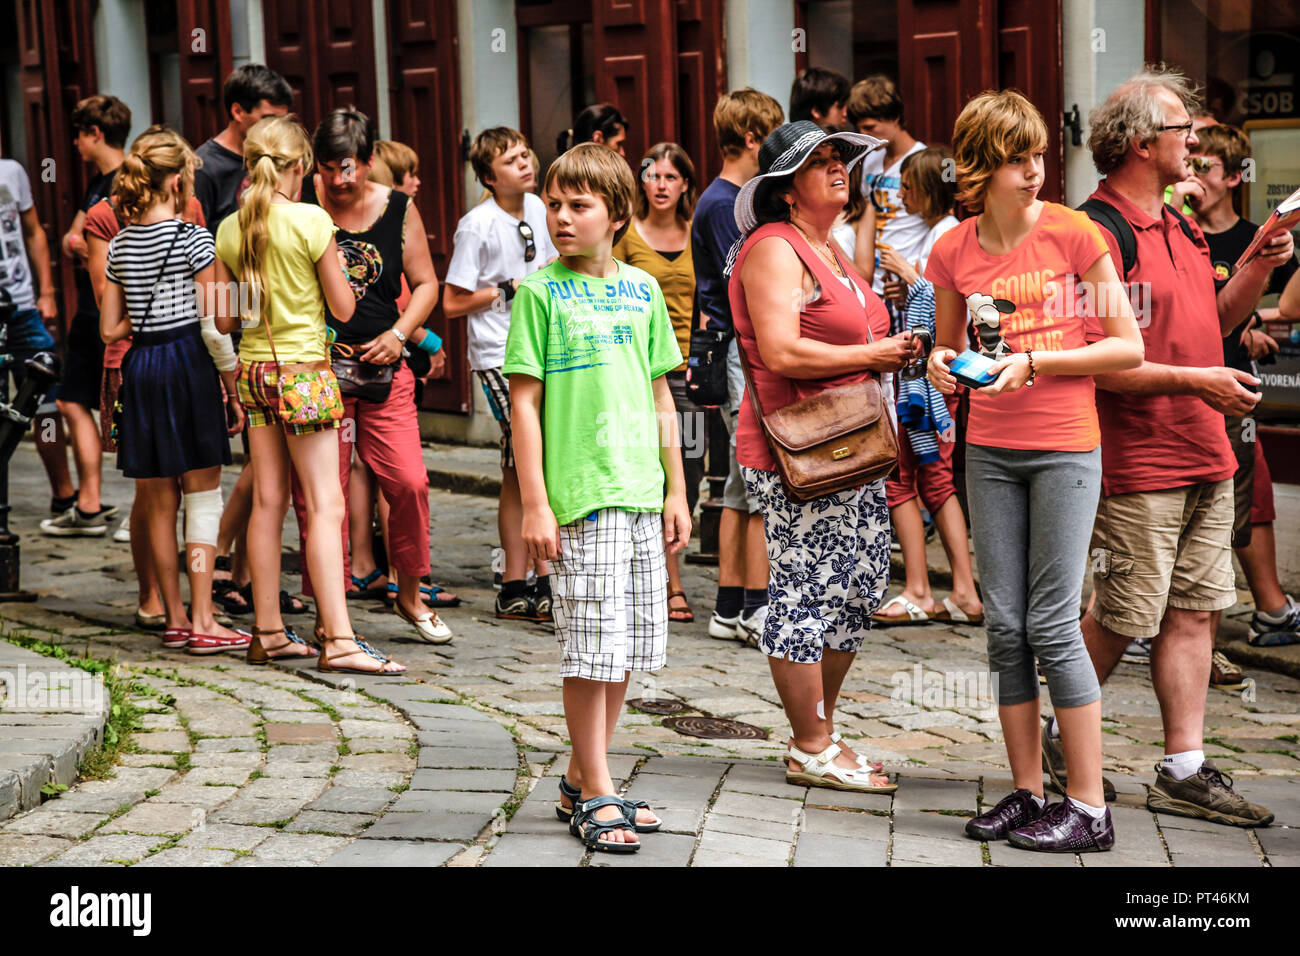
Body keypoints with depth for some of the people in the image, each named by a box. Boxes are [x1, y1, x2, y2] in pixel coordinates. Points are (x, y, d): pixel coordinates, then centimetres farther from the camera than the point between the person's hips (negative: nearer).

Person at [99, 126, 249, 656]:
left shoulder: (119, 244, 8)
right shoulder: (193, 238, -9)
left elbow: (110, 328, 8)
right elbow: (213, 324, -10)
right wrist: (233, 390, -4)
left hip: (139, 368, 5)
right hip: (188, 361, -5)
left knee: (160, 501, 11)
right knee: (202, 495, 0)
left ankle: (174, 617, 17)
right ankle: (203, 622, -1)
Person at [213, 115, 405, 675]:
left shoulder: (231, 229, 5)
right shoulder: (311, 221, -11)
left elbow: (225, 319, 9)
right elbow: (343, 308, -6)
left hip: (253, 370, 6)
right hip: (303, 370, -6)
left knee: (268, 502, 10)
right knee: (325, 504, -6)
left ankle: (268, 633, 15)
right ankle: (338, 641, -9)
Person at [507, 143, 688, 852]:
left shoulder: (641, 289, 11)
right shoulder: (540, 291, -2)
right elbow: (524, 403, -4)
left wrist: (676, 493, 13)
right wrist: (535, 503, -10)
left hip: (642, 496, 5)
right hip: (579, 497, -5)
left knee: (628, 646, 10)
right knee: (592, 649, -4)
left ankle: (580, 781, 23)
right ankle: (595, 795, 8)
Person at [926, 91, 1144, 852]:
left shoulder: (1074, 234, -7)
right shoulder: (954, 252, 3)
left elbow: (1129, 348, -5)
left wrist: (1035, 363, -15)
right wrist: (944, 365, -6)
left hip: (1064, 447, -4)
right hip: (990, 452, 4)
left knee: (1052, 624, -5)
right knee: (1005, 626, 7)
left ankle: (1090, 809, 5)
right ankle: (1028, 792, 18)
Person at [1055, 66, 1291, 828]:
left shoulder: (1180, 228, 16)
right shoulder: (1098, 233, -14)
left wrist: (1259, 270, 6)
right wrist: (1193, 380, -21)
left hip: (1205, 455, 9)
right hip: (1138, 463, -9)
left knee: (1193, 613, 9)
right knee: (1121, 620, 0)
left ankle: (1185, 771, 15)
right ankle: (1059, 738, 20)